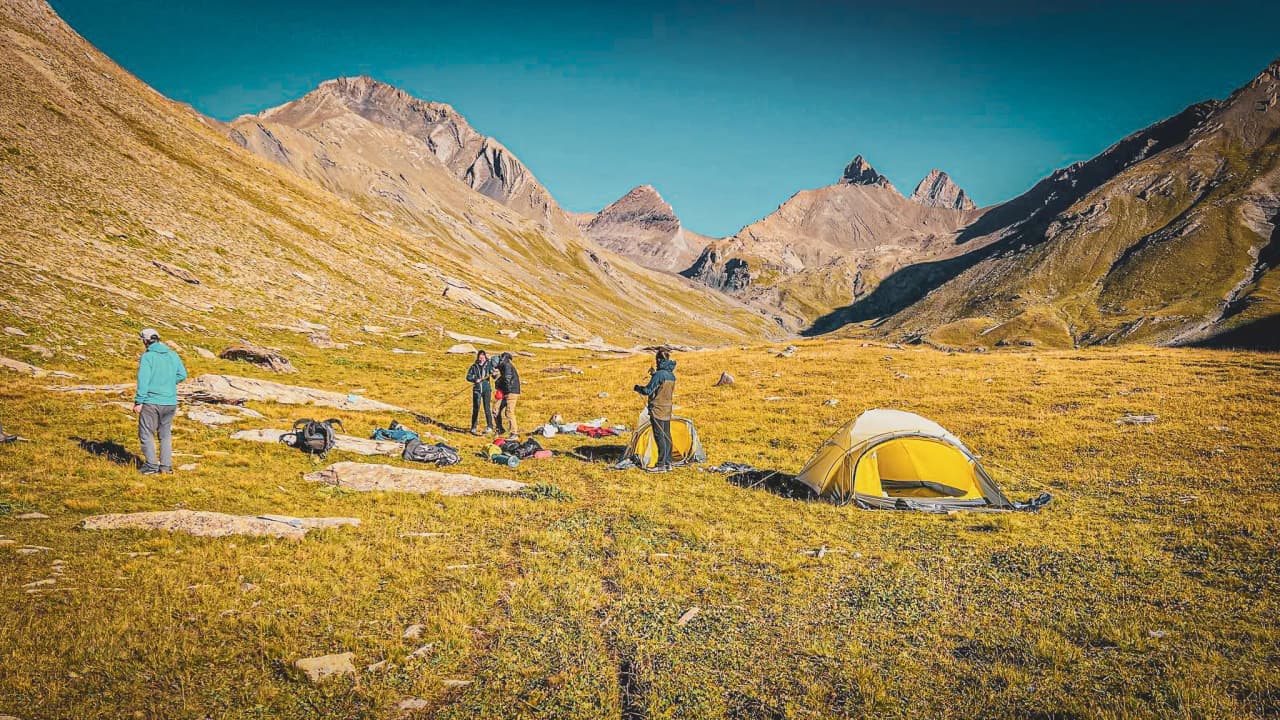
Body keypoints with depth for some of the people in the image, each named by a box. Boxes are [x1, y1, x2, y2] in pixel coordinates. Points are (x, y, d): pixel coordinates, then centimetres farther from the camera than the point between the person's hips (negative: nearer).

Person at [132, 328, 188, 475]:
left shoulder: (147, 356, -9)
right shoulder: (173, 355, 7)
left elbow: (143, 380, -14)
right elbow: (182, 374, 7)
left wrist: (139, 401, -12)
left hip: (151, 402, -5)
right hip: (170, 402, 5)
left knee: (146, 434, 5)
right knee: (166, 434, 15)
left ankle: (152, 465, 0)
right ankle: (166, 465, 12)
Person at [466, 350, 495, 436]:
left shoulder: (488, 365, 2)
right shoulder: (474, 366, 5)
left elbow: (494, 376, -3)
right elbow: (468, 377, 4)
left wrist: (493, 374, -26)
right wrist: (475, 379, -14)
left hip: (486, 389, -1)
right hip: (477, 389, 1)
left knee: (487, 408, -5)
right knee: (476, 409, 1)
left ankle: (489, 427, -2)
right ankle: (473, 428, 9)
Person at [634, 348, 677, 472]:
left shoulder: (659, 374, -18)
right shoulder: (671, 375, 8)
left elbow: (648, 391, -17)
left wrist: (638, 388, 3)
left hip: (657, 409, -8)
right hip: (667, 410, 8)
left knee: (659, 436, -5)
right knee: (667, 436, 12)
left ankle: (661, 465, -3)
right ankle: (668, 463, 18)